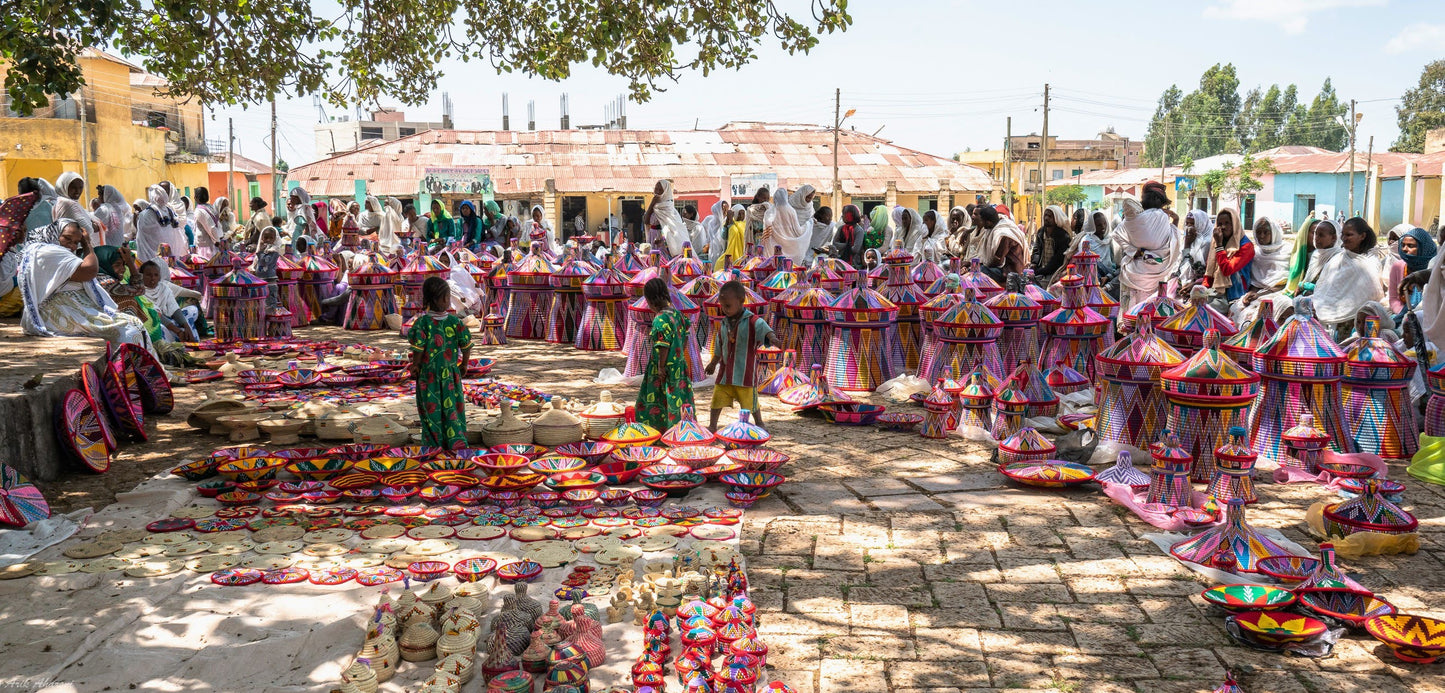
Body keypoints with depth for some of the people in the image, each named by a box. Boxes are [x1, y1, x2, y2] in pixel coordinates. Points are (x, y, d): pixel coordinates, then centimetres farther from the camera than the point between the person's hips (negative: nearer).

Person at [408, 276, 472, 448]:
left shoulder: (421, 322, -12)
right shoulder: (455, 322, -9)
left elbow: (418, 348, -15)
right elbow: (467, 345, -6)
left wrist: (415, 366, 0)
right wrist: (464, 364, 9)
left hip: (428, 374, -1)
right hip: (451, 373, 1)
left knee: (431, 410, 11)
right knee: (453, 408, 11)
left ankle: (434, 444, 18)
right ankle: (457, 442, 9)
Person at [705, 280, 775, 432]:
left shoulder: (753, 322, -11)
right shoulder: (723, 324, 8)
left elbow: (765, 330, -31)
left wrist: (773, 339, -52)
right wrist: (713, 363, 29)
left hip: (745, 373, -5)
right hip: (725, 371, 5)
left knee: (750, 402, 5)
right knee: (717, 399, 6)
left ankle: (759, 425, 26)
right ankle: (712, 426, 21)